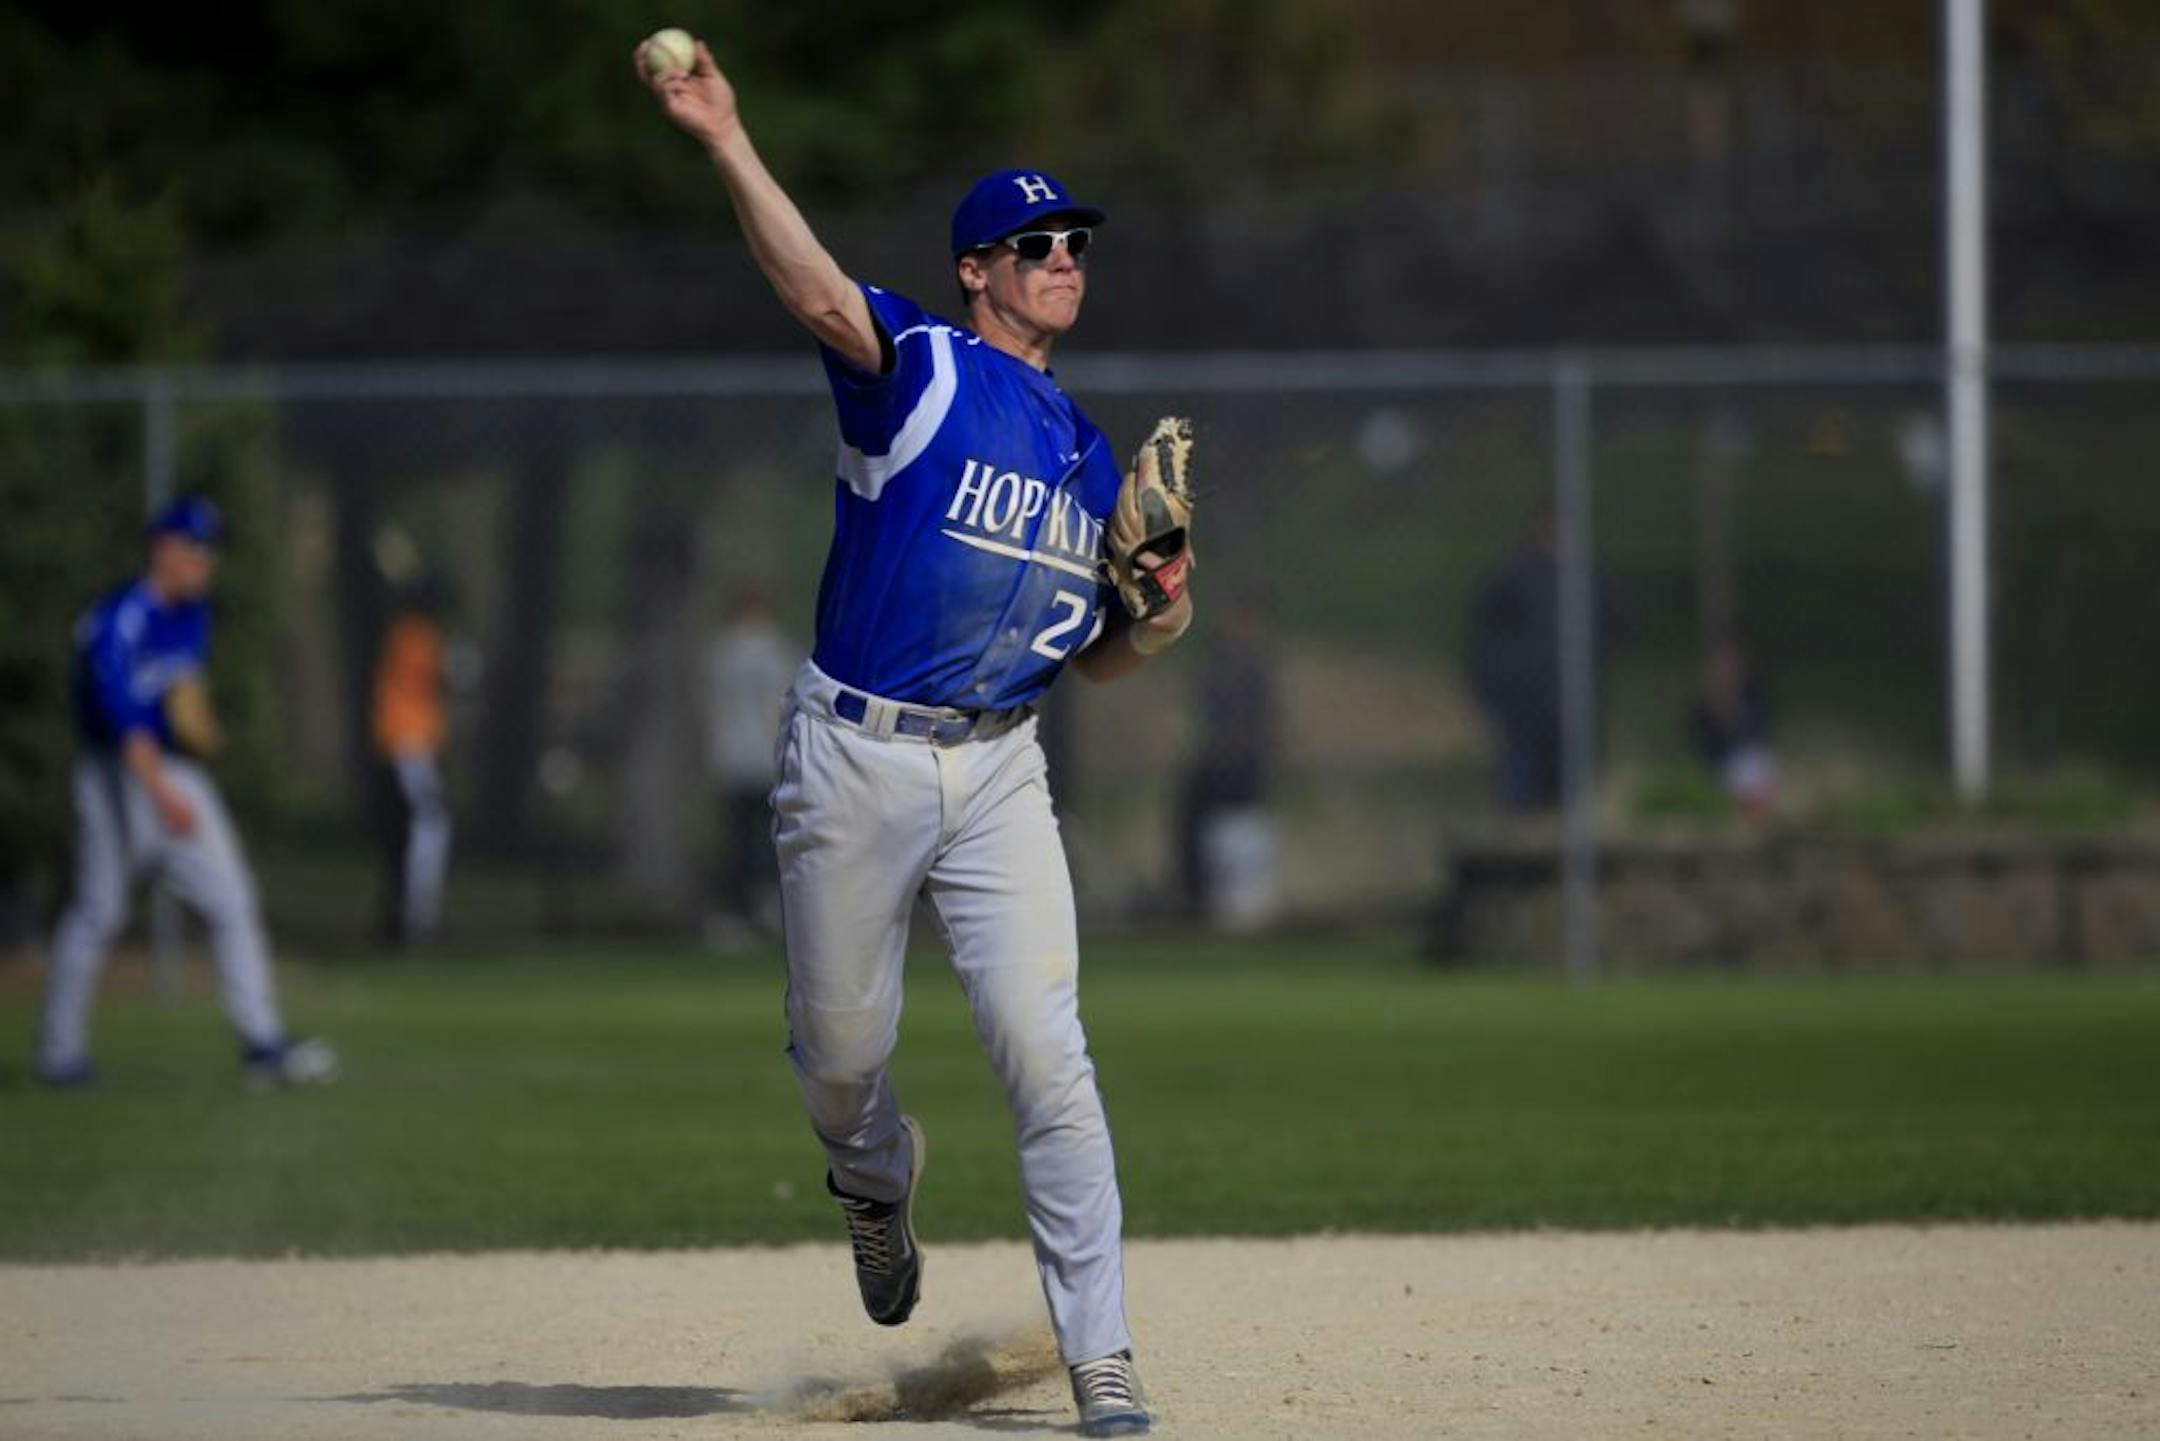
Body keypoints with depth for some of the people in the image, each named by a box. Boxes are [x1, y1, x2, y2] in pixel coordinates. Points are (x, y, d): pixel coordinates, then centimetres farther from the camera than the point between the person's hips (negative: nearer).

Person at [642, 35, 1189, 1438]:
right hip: (856, 759, -3)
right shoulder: (917, 368, -2)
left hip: (999, 769, 3)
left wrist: (1154, 626, -2)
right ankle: (879, 1171, 45)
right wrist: (728, 142, -38)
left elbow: (1088, 657, 21)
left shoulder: (1088, 454, 15)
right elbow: (816, 289, -24)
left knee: (1044, 1045, -10)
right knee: (840, 1051, 8)